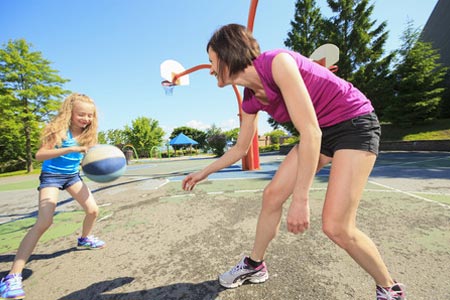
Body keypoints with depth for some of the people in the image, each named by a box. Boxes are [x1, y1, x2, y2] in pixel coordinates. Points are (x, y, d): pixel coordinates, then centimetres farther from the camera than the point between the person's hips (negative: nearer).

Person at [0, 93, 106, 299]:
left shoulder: (87, 134, -5)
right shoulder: (58, 130, -21)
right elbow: (39, 155, -30)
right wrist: (69, 149, -43)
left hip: (73, 176, 5)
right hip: (51, 176, -5)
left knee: (93, 210, 3)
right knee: (44, 222, -20)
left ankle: (84, 239, 34)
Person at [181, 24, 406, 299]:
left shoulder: (277, 62, -24)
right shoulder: (250, 101, 0)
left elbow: (310, 133, -28)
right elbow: (240, 148, 10)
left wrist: (301, 199, -26)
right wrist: (203, 173, 16)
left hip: (355, 124, -7)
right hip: (321, 131, 7)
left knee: (336, 226, -15)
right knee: (272, 195, 1)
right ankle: (255, 265, 22)